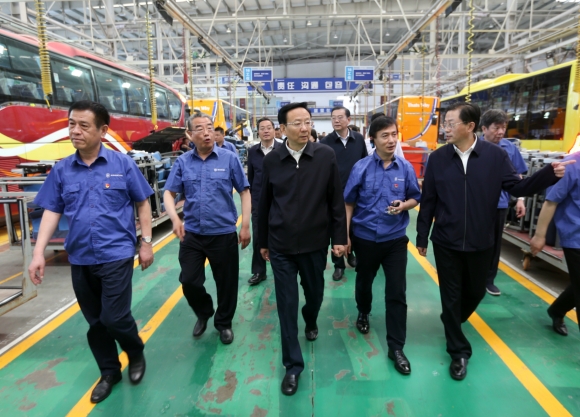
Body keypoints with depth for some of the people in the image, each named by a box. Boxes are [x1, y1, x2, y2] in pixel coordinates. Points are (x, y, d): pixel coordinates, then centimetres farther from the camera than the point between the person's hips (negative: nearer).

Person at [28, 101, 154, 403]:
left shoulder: (122, 163, -5)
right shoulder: (61, 169, 3)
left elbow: (142, 204, 0)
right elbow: (52, 211, 5)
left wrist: (146, 243, -2)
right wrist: (38, 252, -3)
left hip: (116, 256, -4)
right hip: (80, 259, 4)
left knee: (115, 318, -3)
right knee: (95, 322, 14)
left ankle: (137, 354, 28)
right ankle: (109, 372, 35)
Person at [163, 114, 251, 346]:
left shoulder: (229, 159, -5)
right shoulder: (182, 162, 1)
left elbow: (244, 192, -2)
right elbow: (169, 193, 4)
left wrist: (245, 226, -5)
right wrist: (175, 218, -15)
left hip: (224, 234, -2)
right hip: (191, 234, 2)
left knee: (226, 282, 11)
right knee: (189, 281, 9)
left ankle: (224, 323, 35)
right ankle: (203, 313, 40)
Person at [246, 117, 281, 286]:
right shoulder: (252, 151, 4)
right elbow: (250, 177, 9)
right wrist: (248, 199, 8)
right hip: (258, 201, 3)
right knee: (258, 237, 6)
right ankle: (258, 271, 20)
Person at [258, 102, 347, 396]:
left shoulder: (326, 156, -7)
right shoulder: (271, 160, -3)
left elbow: (336, 200, -2)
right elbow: (264, 203, 4)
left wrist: (339, 237, -2)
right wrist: (263, 241, 8)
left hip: (315, 243, 0)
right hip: (280, 245, 0)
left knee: (314, 294, 20)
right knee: (286, 304, 6)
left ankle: (311, 321, 56)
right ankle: (293, 364, 22)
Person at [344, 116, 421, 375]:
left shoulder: (406, 168, -4)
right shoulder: (361, 167, -8)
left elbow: (416, 197, 8)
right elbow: (349, 202, -3)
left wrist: (404, 204, -16)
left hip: (395, 239, 1)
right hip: (365, 237, 0)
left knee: (397, 293, 1)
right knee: (364, 281, 21)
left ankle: (396, 347, 15)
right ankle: (363, 314, 52)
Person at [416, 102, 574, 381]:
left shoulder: (495, 155, -7)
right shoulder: (438, 158, -6)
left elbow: (516, 187, -3)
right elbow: (428, 200, -2)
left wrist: (550, 174, -21)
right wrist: (421, 237, 1)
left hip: (480, 243, 1)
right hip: (446, 242, -1)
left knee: (475, 291, 19)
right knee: (451, 296, 7)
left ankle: (452, 320, 51)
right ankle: (458, 351, 25)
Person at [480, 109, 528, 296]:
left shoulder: (510, 148, -1)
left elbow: (517, 176, 8)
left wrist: (520, 199, 3)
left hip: (499, 204, 3)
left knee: (495, 243, 13)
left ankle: (489, 279, 29)